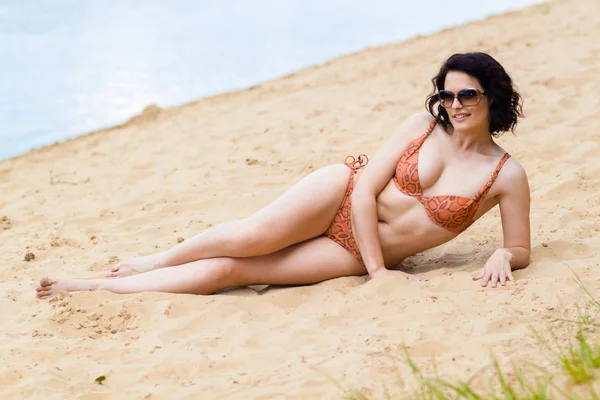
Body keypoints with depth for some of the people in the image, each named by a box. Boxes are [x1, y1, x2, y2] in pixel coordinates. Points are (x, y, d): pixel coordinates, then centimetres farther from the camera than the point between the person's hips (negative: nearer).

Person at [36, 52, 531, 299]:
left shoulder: (507, 176, -7)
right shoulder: (423, 126, -3)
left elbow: (521, 250, 1)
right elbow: (364, 188, -7)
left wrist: (503, 256, -25)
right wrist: (378, 269, -17)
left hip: (355, 255, -1)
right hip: (341, 194, 1)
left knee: (226, 271, -14)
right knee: (255, 234, -29)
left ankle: (100, 288, -7)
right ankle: (156, 260, -2)